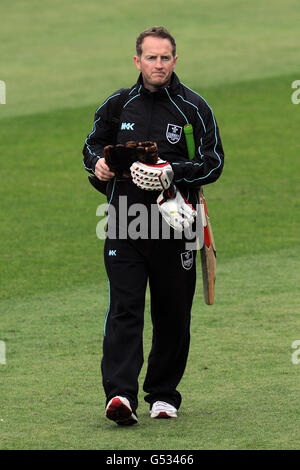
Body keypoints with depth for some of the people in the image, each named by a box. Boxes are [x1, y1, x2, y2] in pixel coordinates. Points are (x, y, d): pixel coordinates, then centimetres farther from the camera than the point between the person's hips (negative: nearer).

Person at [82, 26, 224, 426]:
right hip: (124, 224, 1)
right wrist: (98, 162, -2)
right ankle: (120, 394, -19)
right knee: (123, 309, -11)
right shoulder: (117, 105, 8)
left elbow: (214, 163, -3)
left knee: (173, 314, 6)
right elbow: (92, 145, 21)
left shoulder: (193, 107, 0)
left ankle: (163, 394, 20)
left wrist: (173, 171, -18)